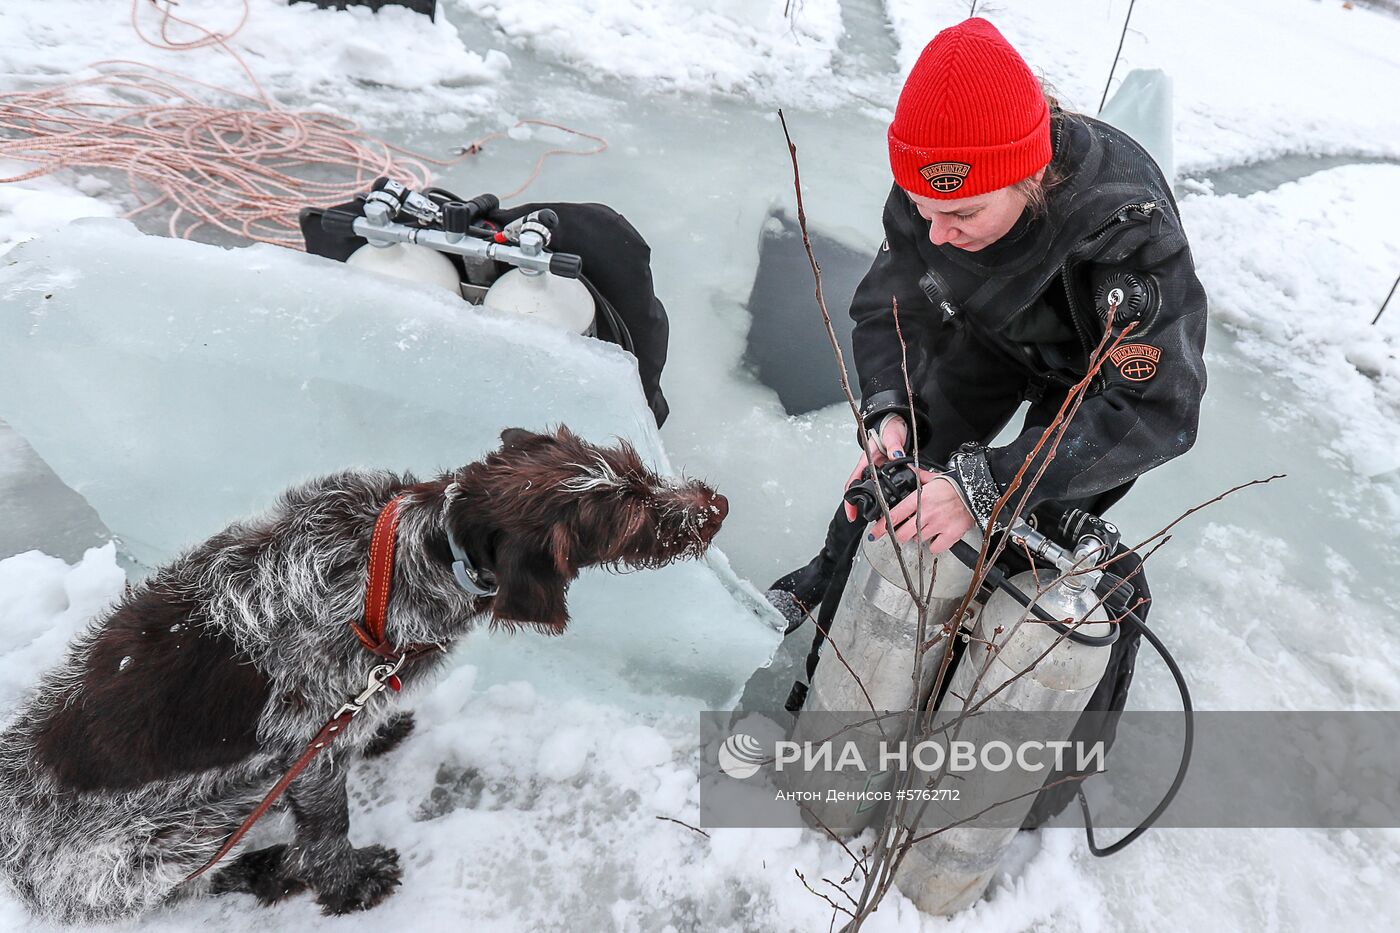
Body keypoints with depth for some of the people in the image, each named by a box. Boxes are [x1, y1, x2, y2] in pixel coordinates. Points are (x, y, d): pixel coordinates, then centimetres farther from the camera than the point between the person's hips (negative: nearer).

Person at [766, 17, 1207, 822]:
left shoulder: (1131, 220, -43)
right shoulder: (935, 184, -30)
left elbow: (1158, 408, -47)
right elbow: (887, 304, -19)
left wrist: (985, 484, -55)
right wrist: (887, 411, -38)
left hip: (1113, 359, -4)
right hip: (995, 333, 4)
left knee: (1055, 524, -10)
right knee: (912, 458, 4)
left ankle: (1088, 708, 18)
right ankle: (833, 582, 34)